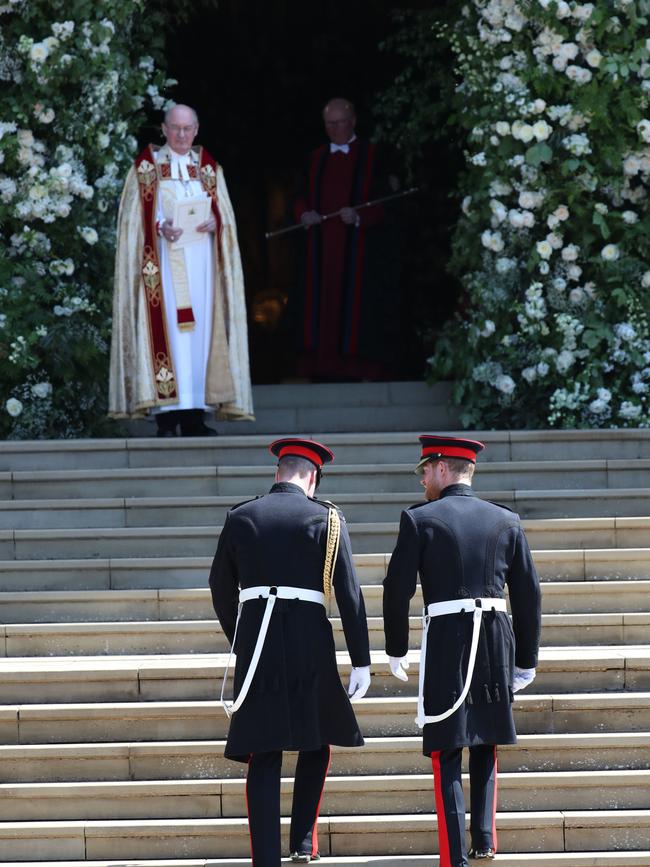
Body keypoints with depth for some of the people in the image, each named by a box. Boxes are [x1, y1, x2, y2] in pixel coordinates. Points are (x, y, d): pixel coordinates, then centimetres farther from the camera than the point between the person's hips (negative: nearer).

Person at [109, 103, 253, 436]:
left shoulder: (208, 167, 15)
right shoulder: (147, 165, 6)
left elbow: (224, 211, 11)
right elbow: (134, 216, 0)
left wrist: (215, 222, -11)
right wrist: (160, 227, -18)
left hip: (200, 260, 3)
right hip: (163, 258, -3)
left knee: (200, 329, -1)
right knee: (167, 327, -11)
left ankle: (194, 414, 0)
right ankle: (167, 414, -14)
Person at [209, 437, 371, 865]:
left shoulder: (240, 518, 6)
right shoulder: (327, 518, 0)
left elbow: (221, 589, 14)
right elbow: (349, 593, -4)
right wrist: (361, 661, -1)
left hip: (255, 642, 1)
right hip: (311, 645, -1)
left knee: (264, 756, 1)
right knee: (318, 740, 20)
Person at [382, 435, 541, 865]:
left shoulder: (420, 519, -3)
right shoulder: (507, 521, 7)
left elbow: (397, 591, -4)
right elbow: (529, 595, 8)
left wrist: (396, 651, 9)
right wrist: (526, 661, 15)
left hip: (445, 640, -3)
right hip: (498, 643, 3)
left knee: (447, 753, 1)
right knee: (486, 744, 21)